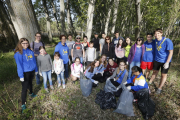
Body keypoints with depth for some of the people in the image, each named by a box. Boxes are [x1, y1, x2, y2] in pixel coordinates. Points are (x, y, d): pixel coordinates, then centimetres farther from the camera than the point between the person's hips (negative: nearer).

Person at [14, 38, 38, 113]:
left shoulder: (30, 51, 2)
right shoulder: (18, 53, -14)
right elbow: (19, 65, -17)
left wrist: (36, 70, 13)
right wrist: (21, 76, -18)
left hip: (32, 71, 5)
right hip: (25, 73, -5)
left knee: (30, 83, 26)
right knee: (24, 88, 1)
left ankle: (31, 93, 51)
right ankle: (23, 104, 15)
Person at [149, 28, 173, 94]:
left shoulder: (167, 41, -22)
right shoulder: (156, 40, -5)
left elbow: (171, 52, -18)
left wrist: (167, 63, -21)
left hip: (165, 61, -4)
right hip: (157, 59, 5)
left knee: (163, 75, 8)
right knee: (155, 72, 18)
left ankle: (159, 88, 24)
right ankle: (149, 83, 34)